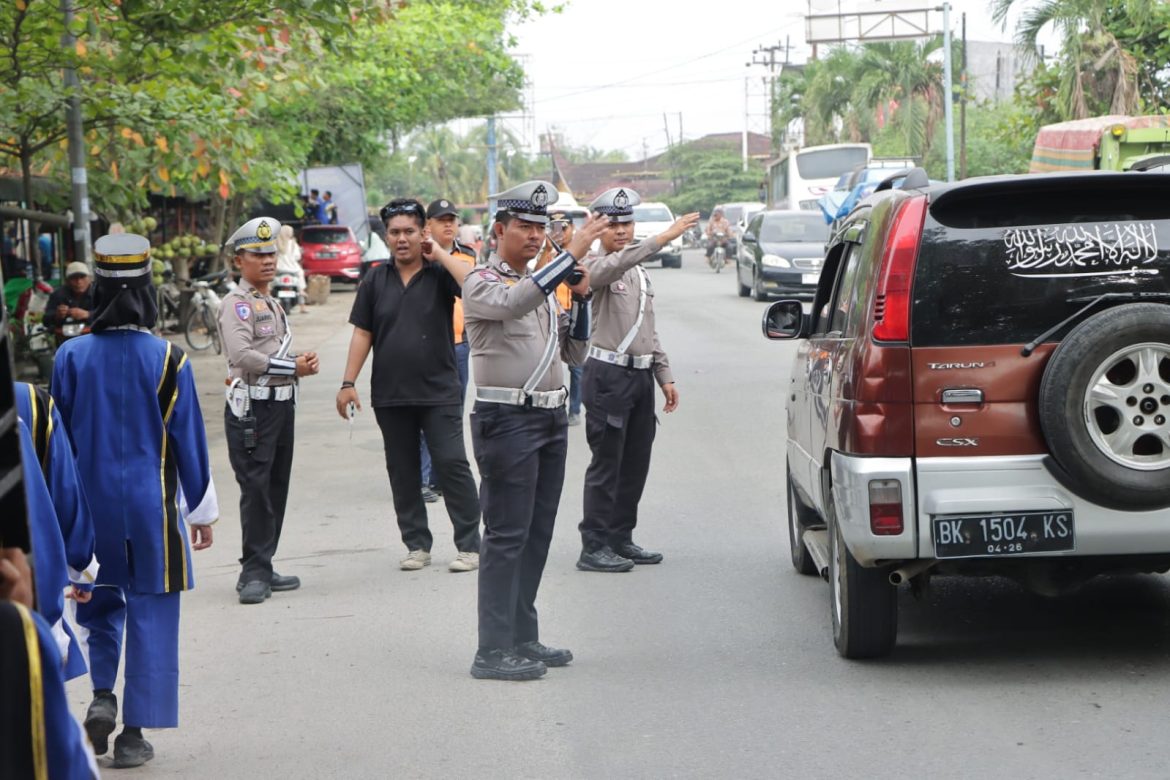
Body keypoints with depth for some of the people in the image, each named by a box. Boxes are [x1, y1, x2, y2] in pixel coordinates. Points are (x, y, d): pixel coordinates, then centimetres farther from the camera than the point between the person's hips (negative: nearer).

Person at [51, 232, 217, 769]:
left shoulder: (71, 357, -6)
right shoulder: (168, 360, -10)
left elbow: (60, 438, 2)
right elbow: (189, 441, -4)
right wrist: (202, 511, 7)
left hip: (91, 504, 2)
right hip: (153, 506, -2)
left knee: (101, 603, 22)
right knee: (151, 615, 6)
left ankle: (102, 696, 4)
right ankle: (134, 734, 6)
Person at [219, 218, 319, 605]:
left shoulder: (272, 304, 20)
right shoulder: (236, 303, -9)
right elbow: (242, 355, -22)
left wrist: (304, 362, 5)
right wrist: (293, 367, -16)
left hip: (282, 405, 9)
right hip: (252, 408, -9)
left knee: (276, 489, 11)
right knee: (255, 490, -9)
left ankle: (262, 570, 18)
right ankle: (254, 573, -6)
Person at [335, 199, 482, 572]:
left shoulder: (440, 274, -2)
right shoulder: (375, 281, 8)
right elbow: (362, 333, 10)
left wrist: (440, 253, -15)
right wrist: (348, 382, 4)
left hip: (439, 391, -4)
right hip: (390, 394, 4)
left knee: (452, 464, -7)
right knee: (402, 471, 9)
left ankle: (469, 545, -1)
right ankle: (417, 544, 18)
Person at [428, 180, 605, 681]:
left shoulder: (544, 286, 19)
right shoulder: (482, 284, -5)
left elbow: (575, 354, 17)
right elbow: (514, 303, -29)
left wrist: (580, 299, 2)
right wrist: (572, 255, -31)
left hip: (551, 419, 8)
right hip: (508, 420, -8)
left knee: (537, 535, 11)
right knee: (506, 537, -9)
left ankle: (523, 638, 18)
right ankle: (493, 651, -8)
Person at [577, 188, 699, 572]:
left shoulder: (640, 273, 19)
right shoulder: (596, 266, -7)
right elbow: (615, 264, -32)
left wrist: (664, 376, 18)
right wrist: (664, 238, -42)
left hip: (641, 374, 8)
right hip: (608, 374, -8)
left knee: (636, 464, 10)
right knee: (606, 465, -7)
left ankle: (621, 539, 19)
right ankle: (594, 547, -5)